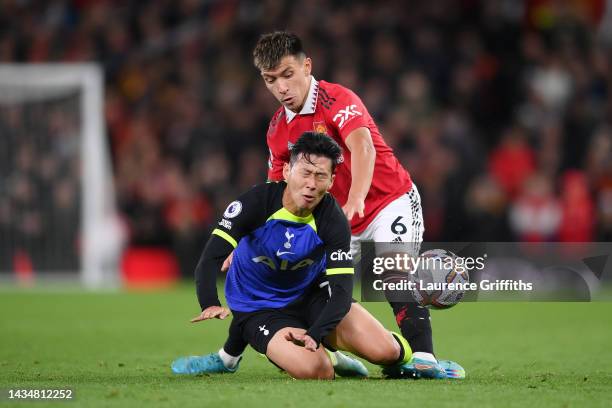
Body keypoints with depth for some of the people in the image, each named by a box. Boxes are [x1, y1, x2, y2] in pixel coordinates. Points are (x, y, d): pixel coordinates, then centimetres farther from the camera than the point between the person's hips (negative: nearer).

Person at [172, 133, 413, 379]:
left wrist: (314, 335, -39)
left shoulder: (333, 220, -16)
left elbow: (341, 289, -22)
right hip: (258, 308, -2)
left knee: (384, 351, -18)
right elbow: (210, 258, -27)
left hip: (311, 294, 3)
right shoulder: (257, 202, -22)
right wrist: (210, 305, -47)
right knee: (314, 371, -30)